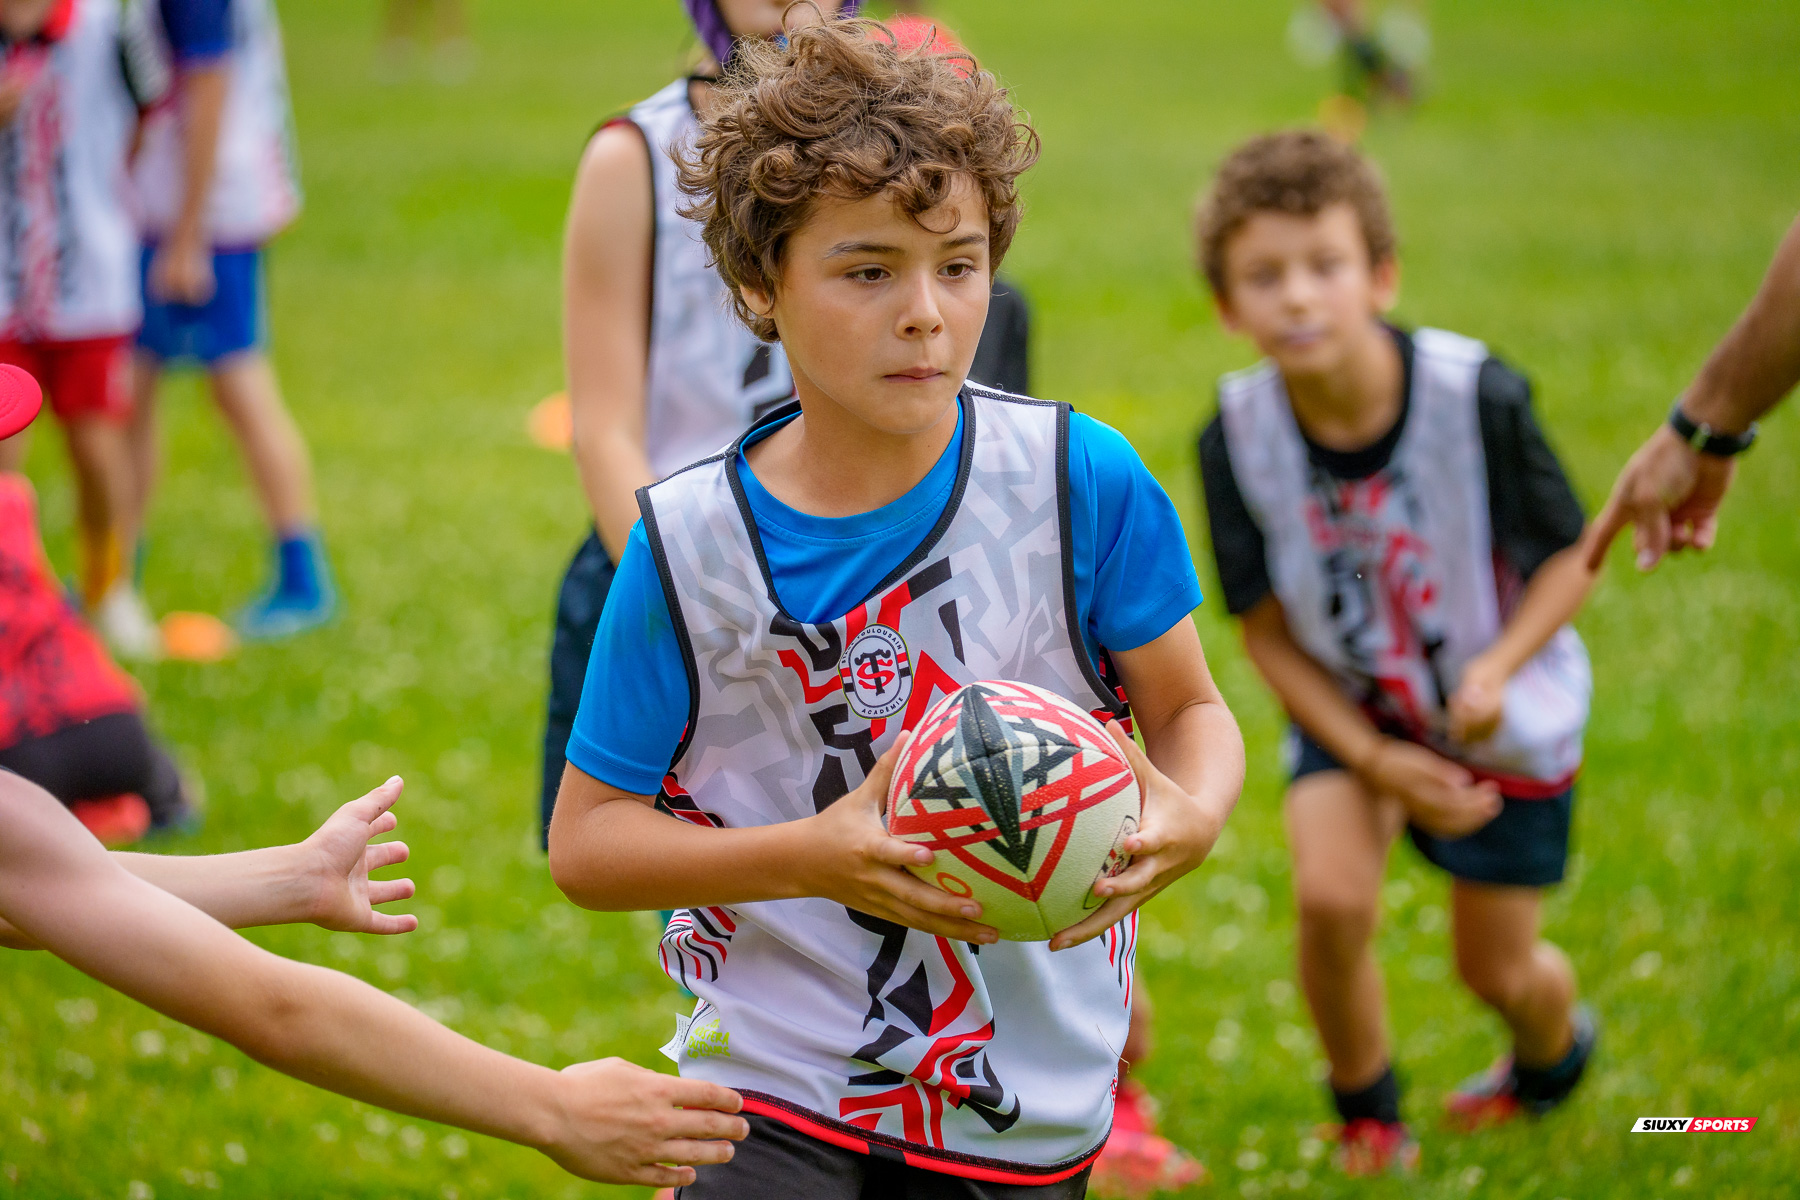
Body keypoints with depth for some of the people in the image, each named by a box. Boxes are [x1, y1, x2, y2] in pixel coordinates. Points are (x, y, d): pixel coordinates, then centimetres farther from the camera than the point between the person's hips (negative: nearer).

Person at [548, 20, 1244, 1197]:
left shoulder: (1082, 482, -9)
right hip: (777, 1072, -1)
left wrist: (1190, 816, -20)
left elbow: (1190, 710, 3)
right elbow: (586, 841, -5)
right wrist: (813, 859, -20)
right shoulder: (690, 542, -9)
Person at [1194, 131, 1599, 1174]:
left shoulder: (1477, 396, -29)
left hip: (1502, 712, -1)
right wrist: (1375, 759, -18)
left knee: (1497, 965, 8)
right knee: (1330, 898, -22)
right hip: (1350, 707, 1)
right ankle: (1368, 1124, 7)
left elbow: (1571, 558, -16)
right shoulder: (1239, 435, -22)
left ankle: (1554, 1058, 48)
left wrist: (1497, 668, -32)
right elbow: (1267, 630, -11)